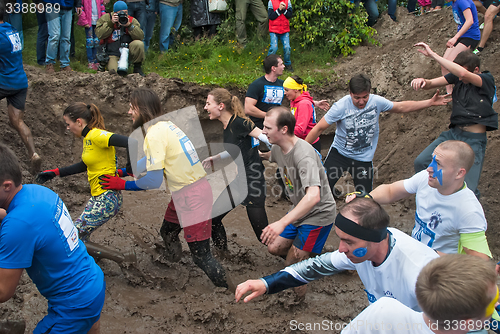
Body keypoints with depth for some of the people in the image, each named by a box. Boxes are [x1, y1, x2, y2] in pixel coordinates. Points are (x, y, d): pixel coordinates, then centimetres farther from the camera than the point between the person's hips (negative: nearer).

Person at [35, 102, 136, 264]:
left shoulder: (96, 135, -17)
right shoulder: (88, 137, 13)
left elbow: (128, 142, -31)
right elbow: (85, 165, 27)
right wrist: (55, 172, 29)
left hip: (107, 199, -10)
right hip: (98, 197, 10)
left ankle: (123, 259, -7)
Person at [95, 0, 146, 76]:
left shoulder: (132, 20, 4)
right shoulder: (105, 18, 3)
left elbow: (141, 37, -9)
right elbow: (99, 35, -8)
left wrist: (129, 25, -20)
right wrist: (111, 23, -15)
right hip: (113, 54, -4)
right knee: (113, 71, -33)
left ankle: (137, 67, -8)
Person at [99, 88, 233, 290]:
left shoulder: (155, 134, -18)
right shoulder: (165, 125, 9)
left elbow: (154, 181, -20)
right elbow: (150, 160, 24)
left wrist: (122, 185, -6)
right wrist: (122, 172, 22)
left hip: (191, 197, -10)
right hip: (183, 193, 10)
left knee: (201, 256, -6)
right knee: (167, 233, 27)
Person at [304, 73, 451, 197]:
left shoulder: (377, 101, -9)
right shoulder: (341, 106, -19)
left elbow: (402, 107, 6)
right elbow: (319, 128, -15)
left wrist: (430, 102, 5)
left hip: (364, 159, 2)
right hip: (339, 154, -2)